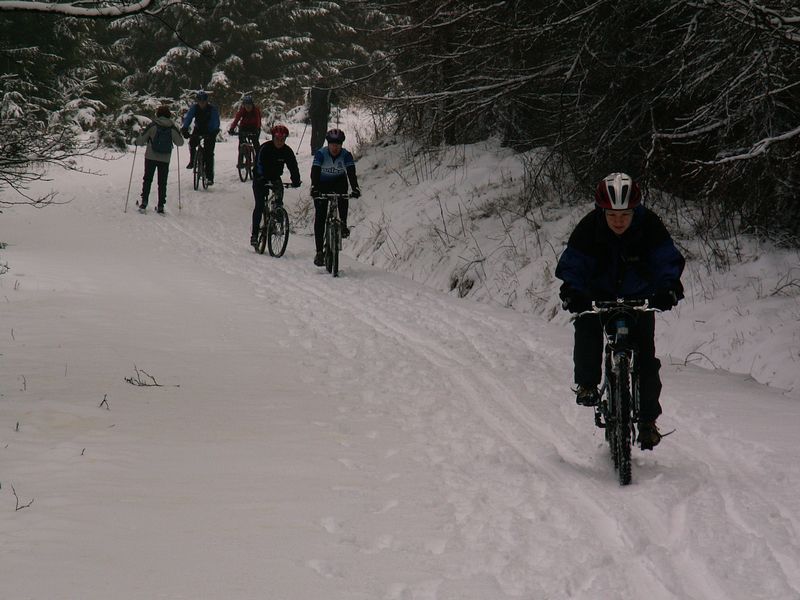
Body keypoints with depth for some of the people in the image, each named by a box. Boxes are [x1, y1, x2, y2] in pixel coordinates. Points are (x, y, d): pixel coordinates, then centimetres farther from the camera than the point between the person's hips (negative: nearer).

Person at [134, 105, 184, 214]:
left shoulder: (152, 125, -7)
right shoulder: (172, 128, -2)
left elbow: (142, 139, -5)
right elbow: (180, 142, 6)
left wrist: (136, 142, 16)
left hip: (151, 157, -1)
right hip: (165, 159, 1)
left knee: (147, 180, 9)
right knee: (162, 182, 8)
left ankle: (144, 202, 1)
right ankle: (161, 206, 5)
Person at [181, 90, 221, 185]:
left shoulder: (212, 109, -18)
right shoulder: (194, 107, -13)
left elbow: (216, 122, -24)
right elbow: (188, 118, -19)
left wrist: (214, 132, -43)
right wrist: (184, 129, -36)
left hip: (210, 132, -2)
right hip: (198, 130, 2)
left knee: (209, 154, -10)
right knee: (192, 143, -28)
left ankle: (209, 177, -8)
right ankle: (192, 161, -2)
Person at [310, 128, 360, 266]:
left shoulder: (346, 155, -20)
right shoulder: (320, 154, -24)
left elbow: (351, 173, -31)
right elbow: (315, 172, -34)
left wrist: (355, 188, -48)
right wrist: (314, 189, -51)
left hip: (339, 182, 1)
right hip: (322, 184, -1)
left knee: (343, 197, -35)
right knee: (320, 216, -10)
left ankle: (343, 225, -17)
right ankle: (319, 252, -9)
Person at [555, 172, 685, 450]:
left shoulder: (649, 225, -22)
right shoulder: (589, 227, -22)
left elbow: (667, 260, -23)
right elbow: (571, 265, -22)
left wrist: (668, 288, -43)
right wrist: (572, 292, -43)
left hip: (638, 297, 0)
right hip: (599, 294, 0)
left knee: (645, 355, -9)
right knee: (587, 323, -31)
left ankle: (647, 419, 3)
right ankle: (587, 384, -15)